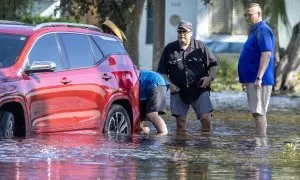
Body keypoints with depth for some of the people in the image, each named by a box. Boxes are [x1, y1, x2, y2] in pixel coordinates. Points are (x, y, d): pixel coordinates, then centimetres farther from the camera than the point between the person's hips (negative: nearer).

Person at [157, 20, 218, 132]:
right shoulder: (169, 49, 10)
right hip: (178, 91, 2)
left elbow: (213, 64, 12)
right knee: (180, 120, 0)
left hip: (200, 90, -1)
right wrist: (169, 84, -2)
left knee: (206, 118, -12)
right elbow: (162, 72, 14)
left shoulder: (200, 47, 6)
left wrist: (210, 78, -6)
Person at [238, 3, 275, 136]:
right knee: (258, 112, 12)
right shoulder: (255, 30, 19)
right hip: (252, 80, 10)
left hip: (258, 81, -10)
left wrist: (259, 78, -28)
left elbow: (267, 54, -24)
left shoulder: (263, 30, -13)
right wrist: (245, 80, 24)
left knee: (258, 112, -11)